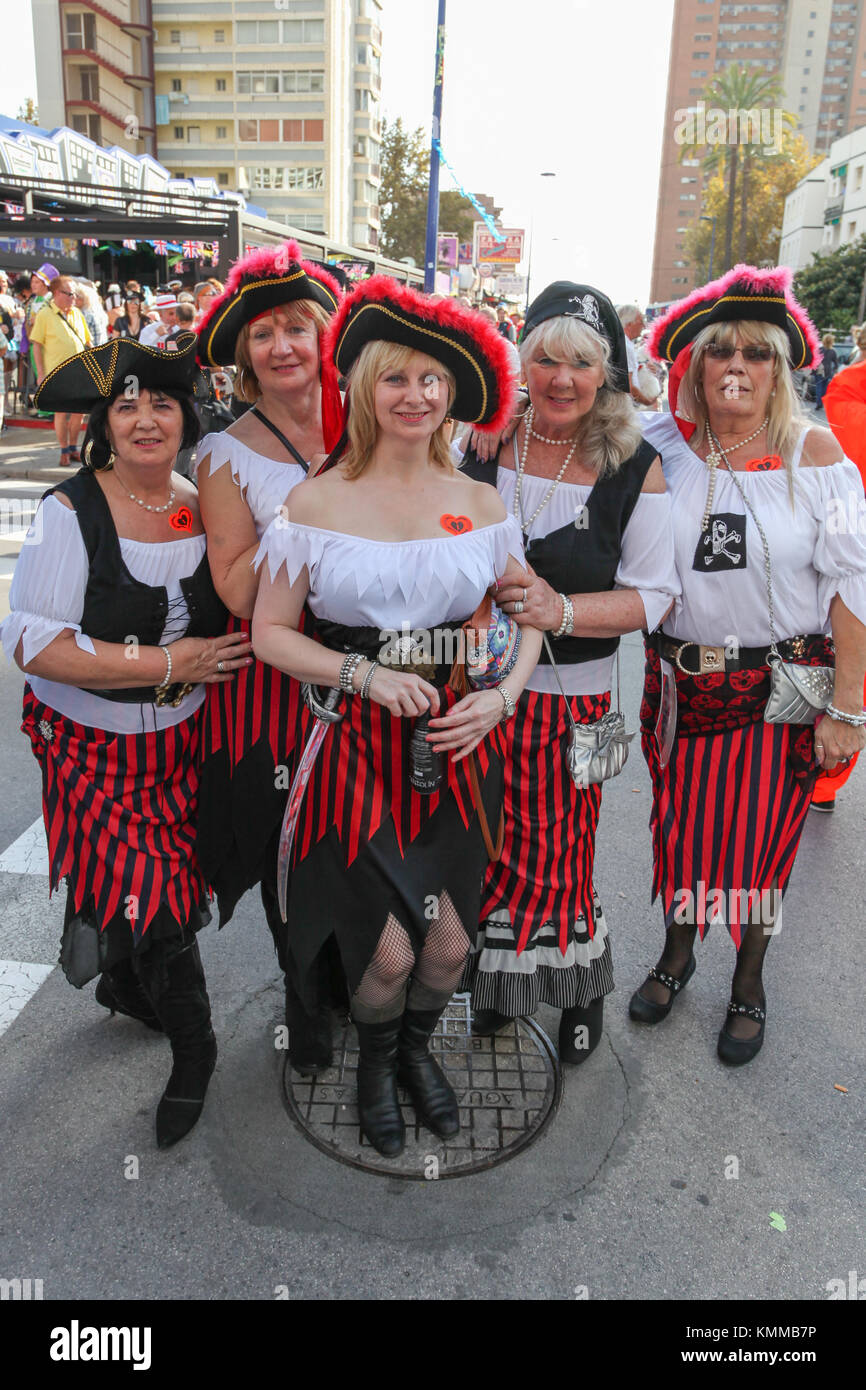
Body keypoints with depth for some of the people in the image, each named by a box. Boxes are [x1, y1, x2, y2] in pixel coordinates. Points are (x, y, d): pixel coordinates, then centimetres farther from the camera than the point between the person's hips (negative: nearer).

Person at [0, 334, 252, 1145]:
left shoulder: (203, 505, 0)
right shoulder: (71, 512, -15)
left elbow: (232, 614, 15)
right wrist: (167, 662, -23)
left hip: (183, 738, 4)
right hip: (94, 744, -4)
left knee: (136, 881, 14)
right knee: (147, 892, -6)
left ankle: (123, 982, 48)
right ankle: (192, 1049, 20)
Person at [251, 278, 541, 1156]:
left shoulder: (481, 504, 4)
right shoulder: (316, 501, -5)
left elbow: (527, 618, 11)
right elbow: (270, 632, -4)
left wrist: (501, 698, -7)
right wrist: (368, 675, -16)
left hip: (457, 745, 3)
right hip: (359, 745, -2)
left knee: (450, 941, 6)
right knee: (388, 948, -3)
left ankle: (417, 1050, 42)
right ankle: (374, 1062, 34)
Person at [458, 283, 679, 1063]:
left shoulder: (636, 469, -6)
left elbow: (654, 595, -6)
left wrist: (563, 610, -21)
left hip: (569, 698, -2)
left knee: (547, 859, 5)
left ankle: (584, 990, 35)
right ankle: (492, 984, 39)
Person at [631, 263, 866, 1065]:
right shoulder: (662, 446, -4)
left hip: (783, 686, -1)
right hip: (681, 681, 2)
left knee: (764, 832, 10)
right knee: (680, 820, 14)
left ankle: (750, 982, 35)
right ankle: (677, 953, 41)